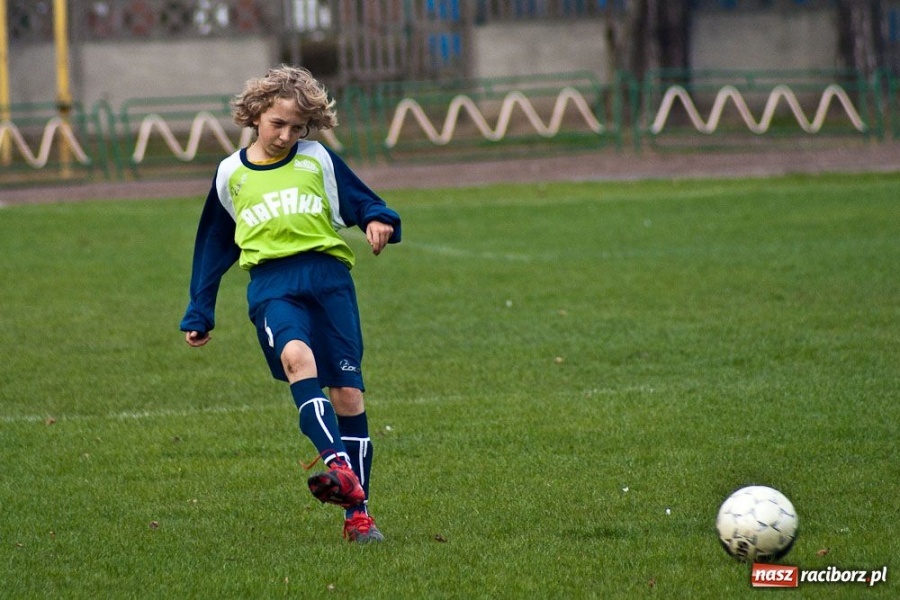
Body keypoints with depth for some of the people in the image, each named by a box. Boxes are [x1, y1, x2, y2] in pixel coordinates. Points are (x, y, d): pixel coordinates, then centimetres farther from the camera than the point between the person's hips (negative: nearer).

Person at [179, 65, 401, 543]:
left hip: (328, 276, 1)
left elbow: (362, 203, 14)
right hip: (272, 284, -1)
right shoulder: (231, 174, 16)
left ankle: (358, 513, 3)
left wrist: (378, 221, -11)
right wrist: (199, 314, 26)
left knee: (347, 392, -4)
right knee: (296, 355, -32)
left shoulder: (318, 161, 11)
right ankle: (339, 467, -49)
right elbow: (214, 246, 24)